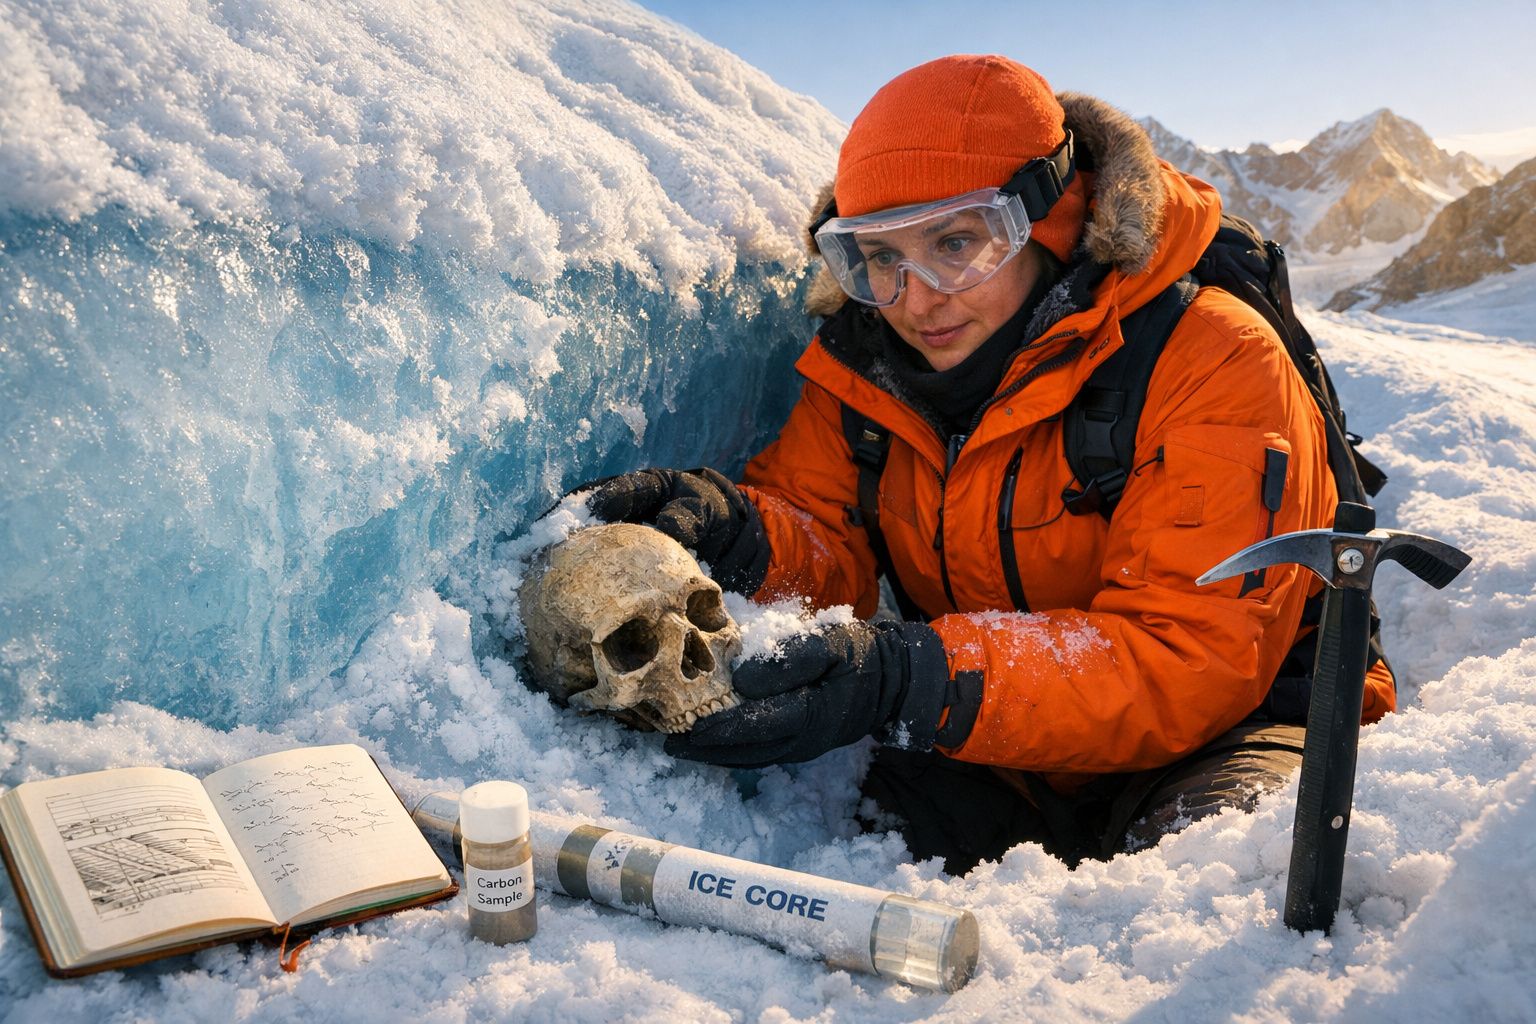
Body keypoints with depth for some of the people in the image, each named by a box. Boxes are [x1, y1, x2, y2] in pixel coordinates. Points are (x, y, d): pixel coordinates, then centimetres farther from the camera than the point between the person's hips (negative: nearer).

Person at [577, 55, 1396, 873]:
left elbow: (1191, 660, -26)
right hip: (1005, 767, 3)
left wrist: (910, 682, -39)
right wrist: (731, 530, -29)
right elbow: (825, 553, -3)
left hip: (1235, 716, -2)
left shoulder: (1213, 363, -19)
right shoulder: (865, 362, -1)